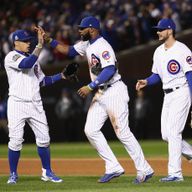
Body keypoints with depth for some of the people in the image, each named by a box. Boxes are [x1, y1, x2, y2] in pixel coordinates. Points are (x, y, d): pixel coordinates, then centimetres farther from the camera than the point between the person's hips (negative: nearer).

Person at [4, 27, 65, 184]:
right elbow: (26, 64, -25)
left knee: (44, 139, 3)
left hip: (35, 104, 6)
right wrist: (40, 46, -27)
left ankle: (47, 172, 13)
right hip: (17, 104, -6)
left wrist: (61, 76, 9)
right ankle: (13, 174, 7)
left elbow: (42, 81, 19)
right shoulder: (11, 57, -5)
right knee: (16, 140, -6)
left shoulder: (33, 58, 18)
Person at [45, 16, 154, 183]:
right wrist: (49, 40, 11)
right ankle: (113, 168, 4)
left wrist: (90, 87, -29)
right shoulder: (87, 44, 11)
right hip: (100, 94, 10)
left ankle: (144, 170, 0)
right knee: (91, 130, 1)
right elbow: (69, 50, 22)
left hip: (114, 92, -10)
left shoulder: (102, 47, -18)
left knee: (123, 133, -8)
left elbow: (110, 70, -29)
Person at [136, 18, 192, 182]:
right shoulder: (158, 52, 13)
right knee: (166, 135, 5)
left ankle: (175, 173, -11)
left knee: (173, 132, -13)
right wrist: (146, 82, -1)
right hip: (168, 95, 8)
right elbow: (157, 75, 19)